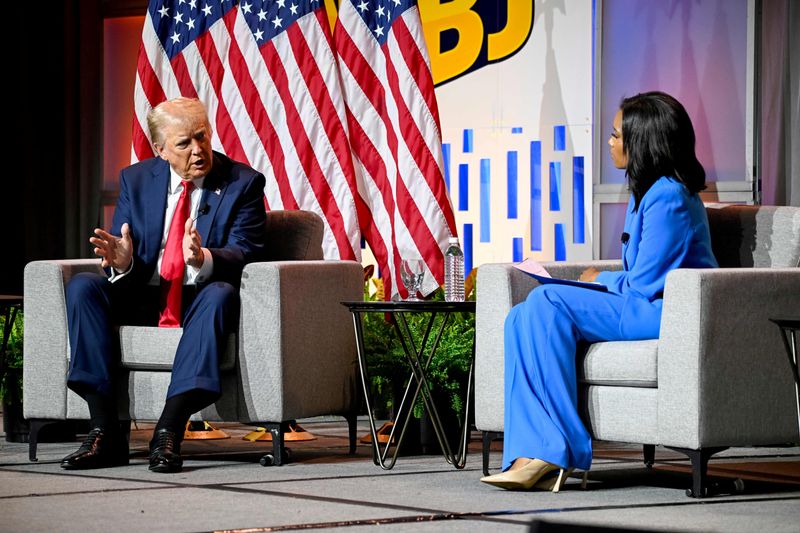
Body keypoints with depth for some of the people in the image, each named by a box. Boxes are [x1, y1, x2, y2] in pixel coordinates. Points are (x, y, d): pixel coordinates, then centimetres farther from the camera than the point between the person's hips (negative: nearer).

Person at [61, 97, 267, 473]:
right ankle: (105, 433, -28)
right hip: (144, 298, 3)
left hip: (202, 297, -3)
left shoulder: (243, 182, -3)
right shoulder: (135, 180, 6)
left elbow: (245, 252, -14)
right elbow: (126, 266, 4)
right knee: (82, 286, -22)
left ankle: (169, 432, -41)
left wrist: (203, 258, -36)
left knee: (219, 295, -37)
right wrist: (122, 261, -22)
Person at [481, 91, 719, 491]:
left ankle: (556, 450, -24)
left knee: (548, 304, -24)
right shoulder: (646, 192, 19)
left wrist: (601, 279, 2)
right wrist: (603, 282, 3)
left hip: (669, 314, -11)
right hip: (645, 307, 11)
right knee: (523, 318, -6)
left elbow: (644, 285, -17)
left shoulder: (668, 199, -15)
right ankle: (533, 456, -22)